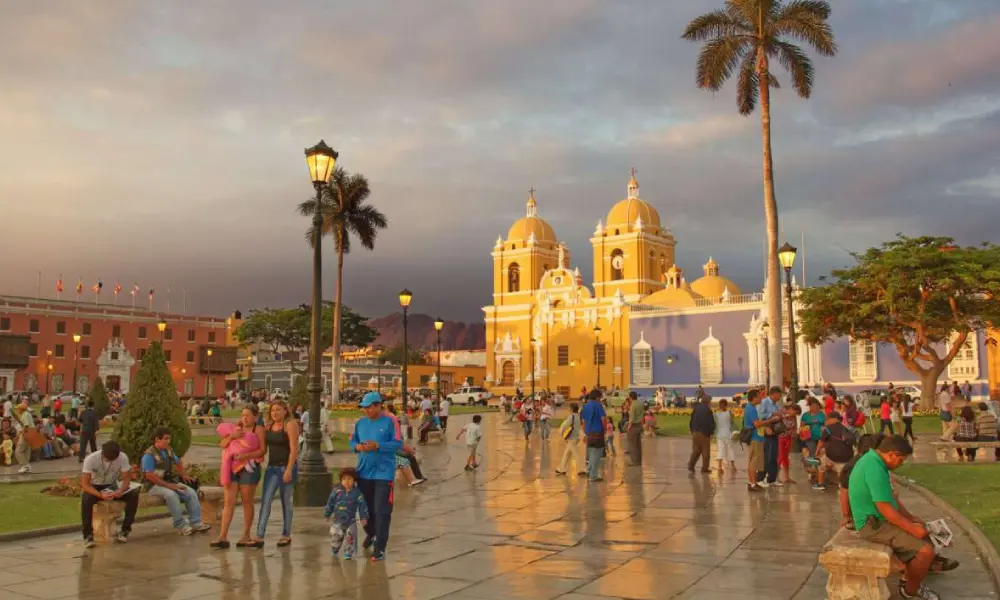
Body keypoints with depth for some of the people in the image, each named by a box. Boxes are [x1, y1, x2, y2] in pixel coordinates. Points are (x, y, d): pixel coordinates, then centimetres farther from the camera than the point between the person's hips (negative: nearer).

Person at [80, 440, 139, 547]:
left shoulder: (123, 458, -20)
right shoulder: (90, 459, -25)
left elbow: (127, 479, -14)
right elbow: (84, 483, -25)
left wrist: (120, 491, -37)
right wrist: (101, 495, -41)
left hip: (112, 487, 2)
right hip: (95, 487, -2)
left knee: (134, 494, -26)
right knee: (86, 499, -37)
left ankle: (125, 530, -16)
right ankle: (88, 535, -26)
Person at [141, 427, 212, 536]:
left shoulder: (169, 450, 10)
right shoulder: (149, 455, -14)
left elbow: (178, 463, 28)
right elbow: (149, 475, -21)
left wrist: (184, 475, 12)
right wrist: (168, 485, -23)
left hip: (170, 482, 7)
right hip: (155, 485, -7)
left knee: (191, 492, -13)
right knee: (171, 495, -36)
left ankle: (195, 522, -15)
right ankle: (181, 525, -28)